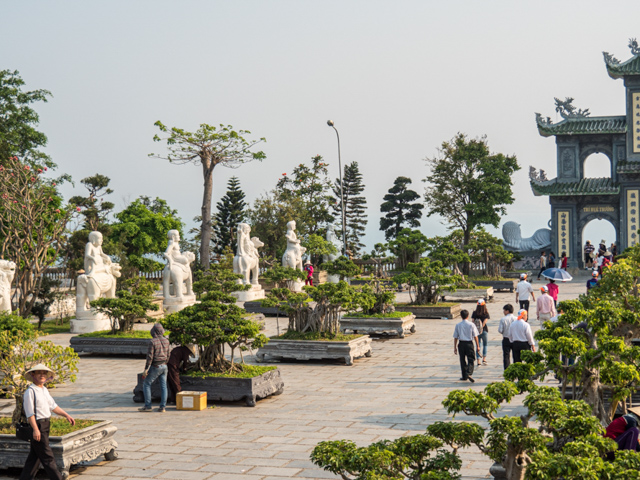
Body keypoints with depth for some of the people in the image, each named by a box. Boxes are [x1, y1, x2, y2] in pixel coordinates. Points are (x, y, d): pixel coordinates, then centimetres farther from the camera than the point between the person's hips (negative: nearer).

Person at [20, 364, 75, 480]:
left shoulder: (44, 390, 15)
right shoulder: (30, 391, -13)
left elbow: (53, 406, 23)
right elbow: (30, 412, -17)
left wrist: (67, 415, 18)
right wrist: (35, 429, -23)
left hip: (45, 425, 9)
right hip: (37, 425, -9)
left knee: (34, 456, 14)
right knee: (47, 457, -5)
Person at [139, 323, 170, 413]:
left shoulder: (152, 342, -15)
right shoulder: (166, 341, 4)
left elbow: (150, 357, -16)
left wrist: (146, 370, -13)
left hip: (155, 367, -6)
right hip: (164, 366, 6)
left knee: (147, 384, 6)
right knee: (163, 386, 7)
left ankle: (148, 406, 5)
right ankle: (162, 407, 7)